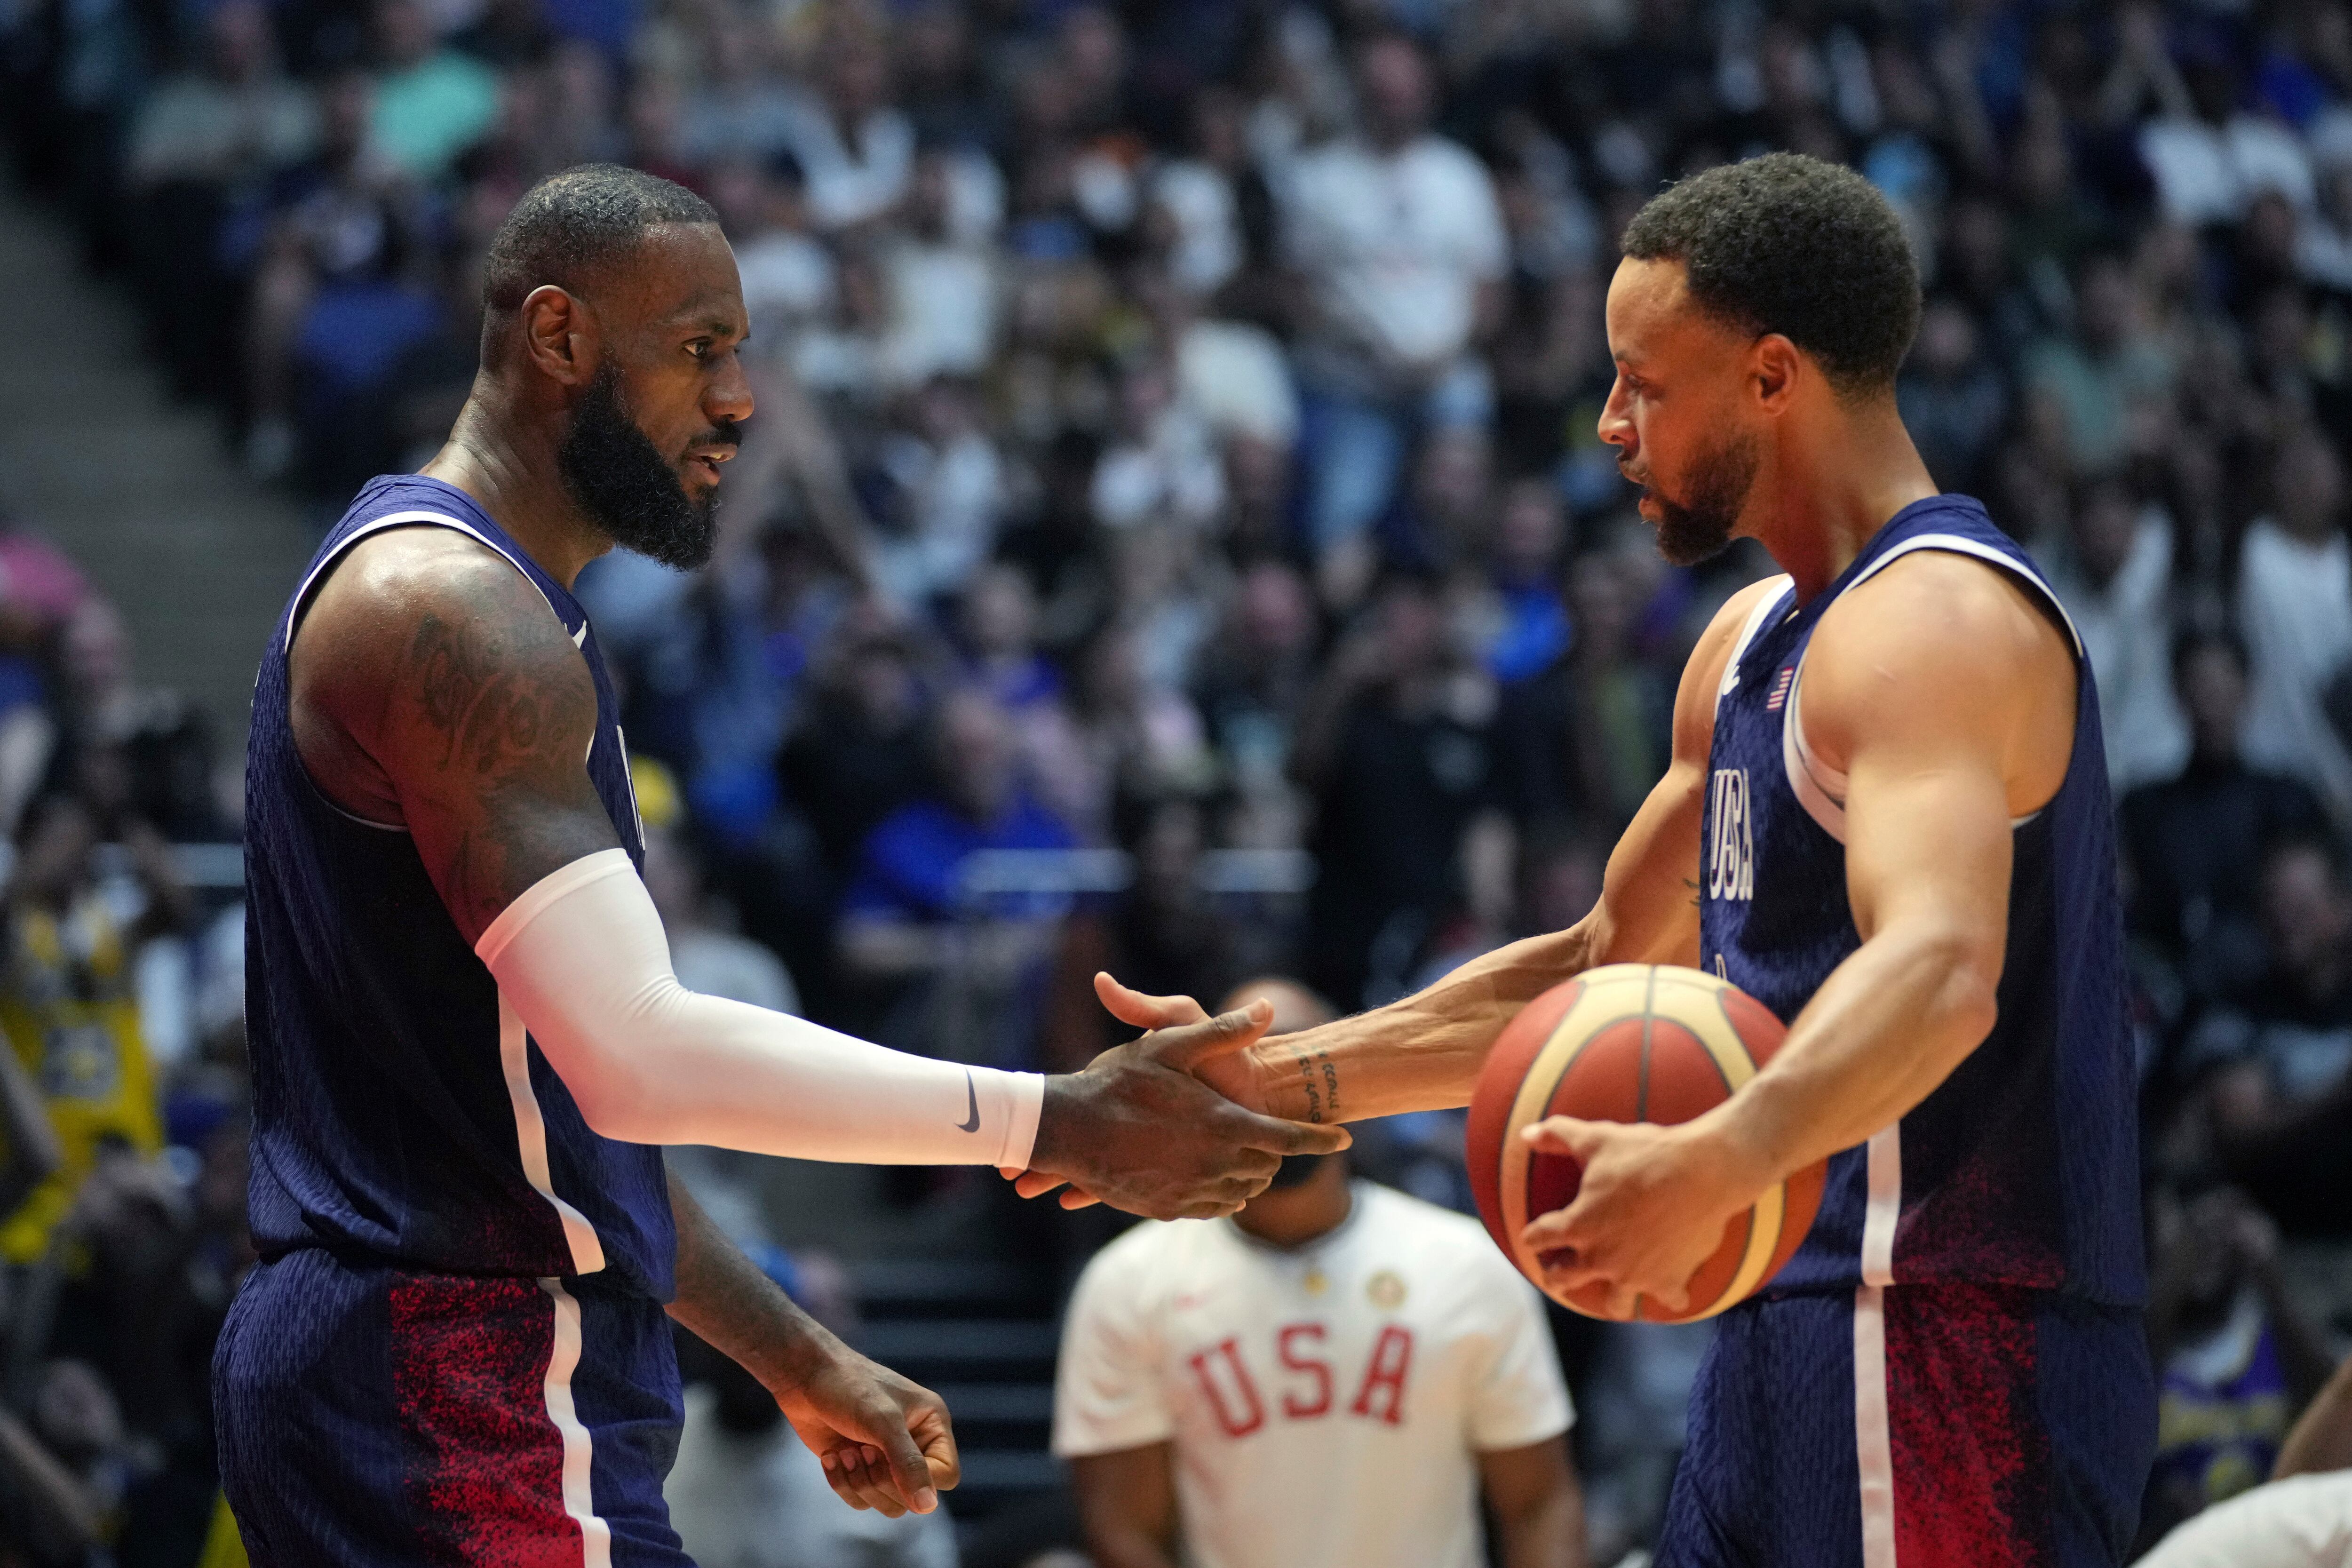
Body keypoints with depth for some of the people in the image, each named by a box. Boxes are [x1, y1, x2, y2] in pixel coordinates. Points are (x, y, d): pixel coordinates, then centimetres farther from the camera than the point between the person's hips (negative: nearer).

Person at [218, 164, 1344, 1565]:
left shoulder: (461, 599, 20)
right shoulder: (451, 611, -15)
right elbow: (638, 1058, -24)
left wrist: (797, 1358, 22)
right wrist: (1055, 1126, -22)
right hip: (471, 1390, -11)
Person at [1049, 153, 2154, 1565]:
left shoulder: (1935, 621, -16)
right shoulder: (1756, 642, 18)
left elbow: (1940, 972, -33)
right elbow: (1604, 971, 26)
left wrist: (1718, 1164, -50)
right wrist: (1268, 1083, 20)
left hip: (1945, 1358, -10)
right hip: (1797, 1339, 10)